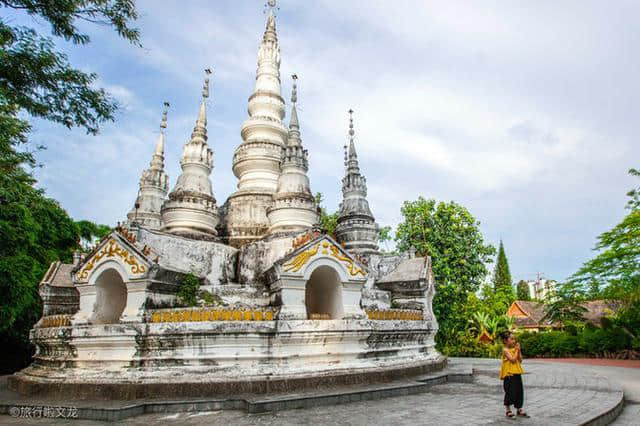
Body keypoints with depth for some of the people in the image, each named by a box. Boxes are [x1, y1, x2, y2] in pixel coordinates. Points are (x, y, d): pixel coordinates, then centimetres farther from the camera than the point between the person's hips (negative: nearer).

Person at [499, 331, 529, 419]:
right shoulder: (505, 350, -12)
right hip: (509, 375, -7)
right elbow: (513, 359, -21)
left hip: (517, 374, 7)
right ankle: (508, 411, 12)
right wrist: (516, 350, -13)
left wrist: (519, 351, -3)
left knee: (519, 391, 12)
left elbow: (520, 360, 7)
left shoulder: (514, 349, 10)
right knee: (510, 392, -2)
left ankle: (519, 410, 26)